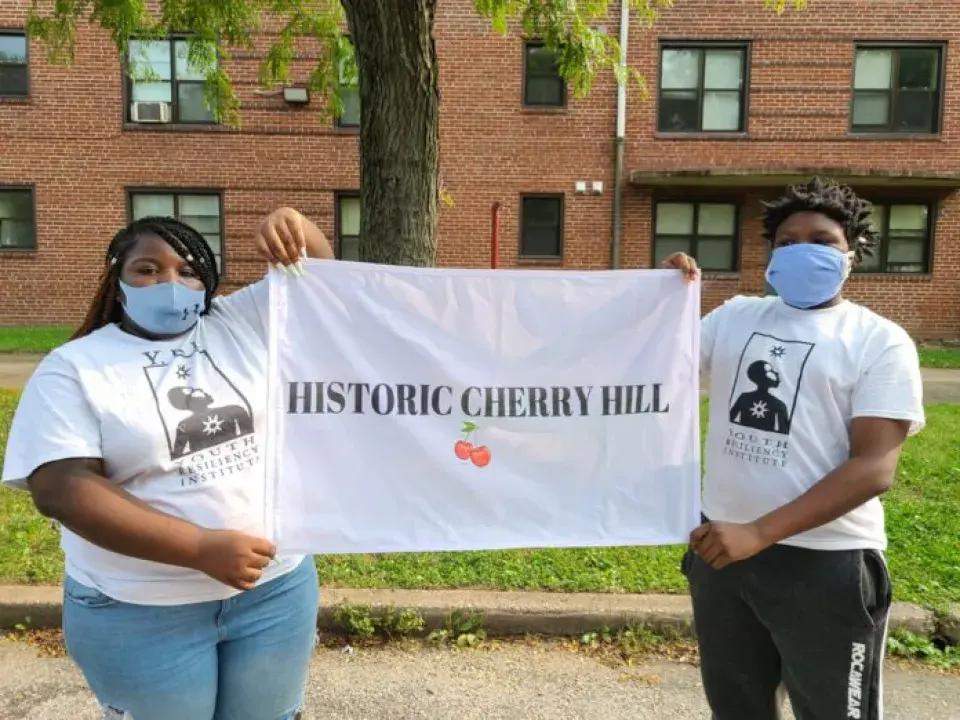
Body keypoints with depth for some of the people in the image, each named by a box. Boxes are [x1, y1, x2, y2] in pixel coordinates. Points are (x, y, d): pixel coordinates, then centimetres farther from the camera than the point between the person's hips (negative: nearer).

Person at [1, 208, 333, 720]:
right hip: (141, 613, -2)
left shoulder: (242, 323, 3)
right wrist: (202, 548, -23)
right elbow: (61, 488, -16)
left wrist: (293, 224, -19)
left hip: (276, 587, 3)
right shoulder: (73, 368, -6)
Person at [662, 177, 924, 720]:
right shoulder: (735, 316, 6)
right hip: (723, 545, 4)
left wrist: (760, 532, -23)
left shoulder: (880, 341, -7)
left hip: (827, 565, -4)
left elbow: (875, 468, -16)